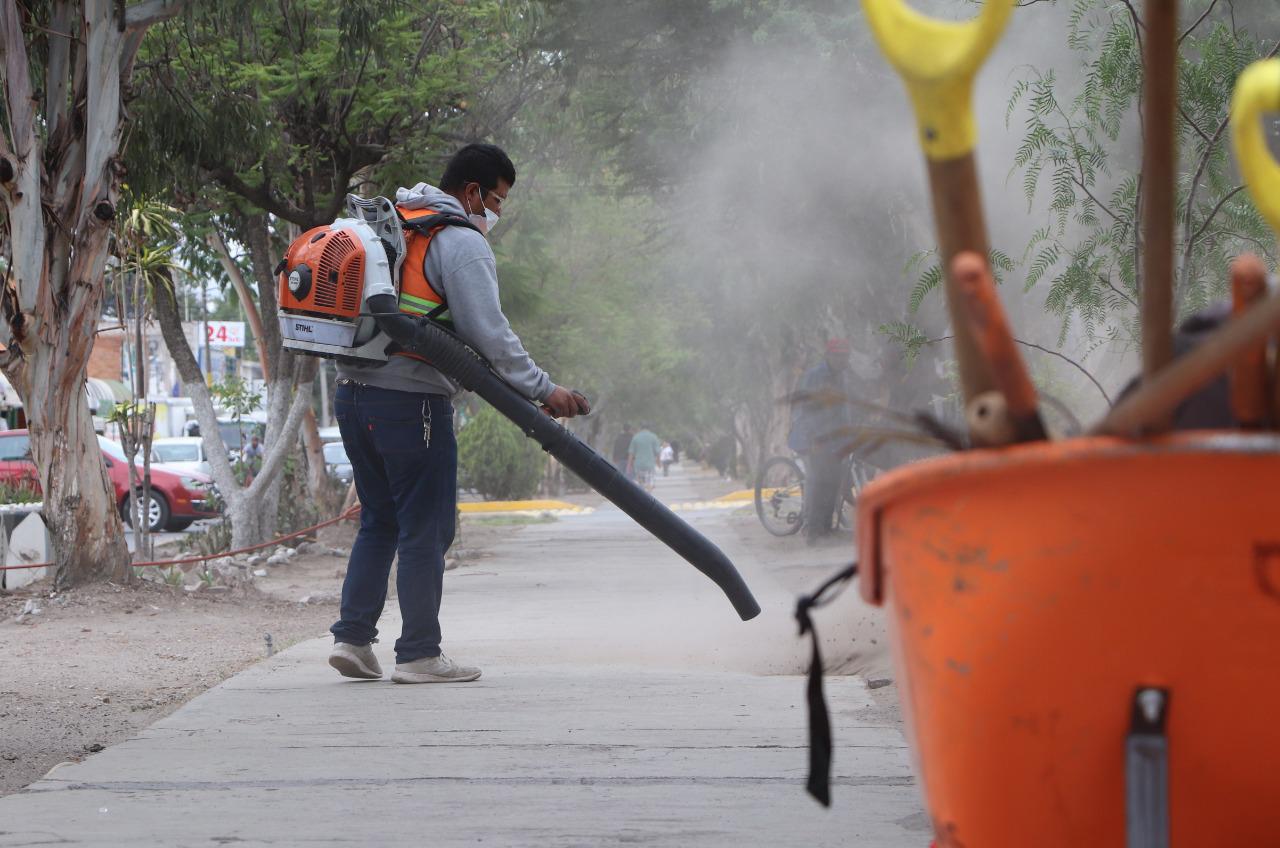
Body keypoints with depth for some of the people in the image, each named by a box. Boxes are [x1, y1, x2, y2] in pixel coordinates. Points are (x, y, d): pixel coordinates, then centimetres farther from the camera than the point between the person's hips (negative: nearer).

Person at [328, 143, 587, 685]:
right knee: (425, 529, 0)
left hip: (353, 391, 8)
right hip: (411, 401, -8)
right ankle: (419, 654, 3)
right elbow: (489, 336, -14)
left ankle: (352, 637, 12)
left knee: (379, 521, 16)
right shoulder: (463, 242, -9)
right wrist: (543, 390, -8)